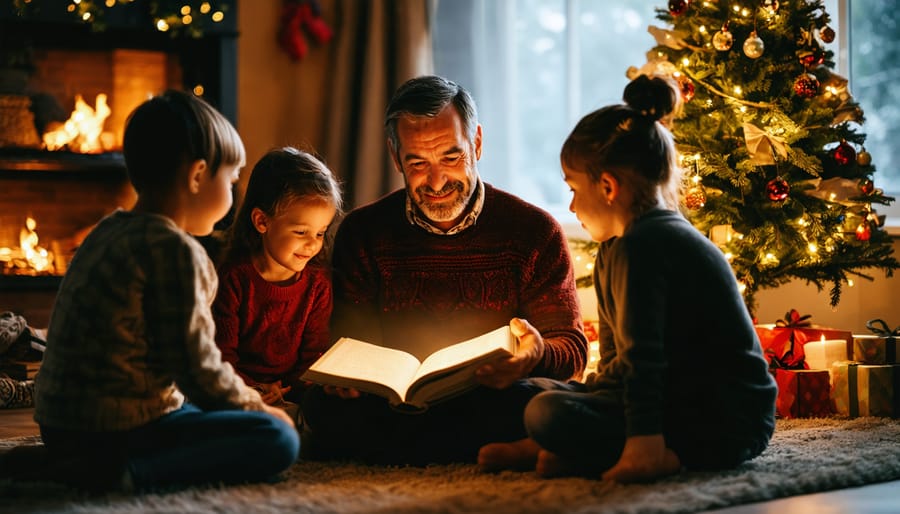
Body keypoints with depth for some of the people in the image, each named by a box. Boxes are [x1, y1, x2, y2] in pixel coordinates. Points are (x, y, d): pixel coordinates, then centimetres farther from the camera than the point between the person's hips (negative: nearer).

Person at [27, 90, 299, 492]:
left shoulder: (108, 231, 12)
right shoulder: (175, 250, -16)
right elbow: (198, 370, -16)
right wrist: (258, 408, 2)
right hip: (114, 432, -10)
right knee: (279, 440, -11)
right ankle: (128, 473, -20)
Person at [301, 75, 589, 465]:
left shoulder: (535, 232, 2)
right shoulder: (362, 233, 8)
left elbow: (572, 348, 1)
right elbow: (351, 342, 7)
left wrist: (537, 355, -25)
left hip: (494, 404, -1)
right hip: (396, 404, 1)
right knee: (324, 405, -31)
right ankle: (487, 453, -20)